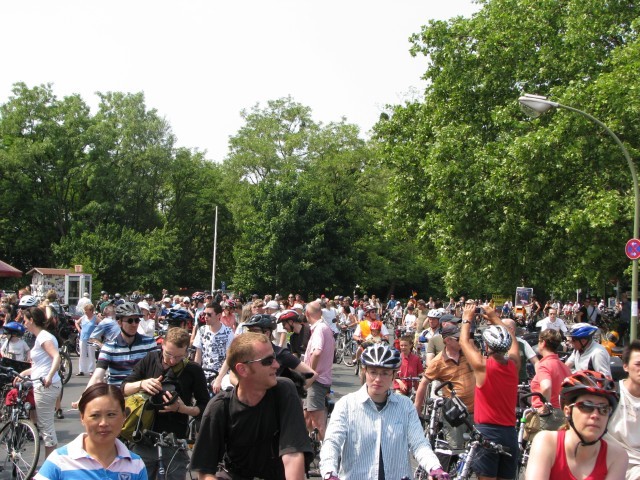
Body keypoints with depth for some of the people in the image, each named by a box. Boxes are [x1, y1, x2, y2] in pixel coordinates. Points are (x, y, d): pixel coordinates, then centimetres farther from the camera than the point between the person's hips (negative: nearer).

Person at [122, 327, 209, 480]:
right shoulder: (150, 360, -1)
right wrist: (141, 384, -17)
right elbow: (124, 389, 3)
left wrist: (182, 408, -19)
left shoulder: (193, 370, -7)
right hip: (144, 441, 2)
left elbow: (205, 407, -1)